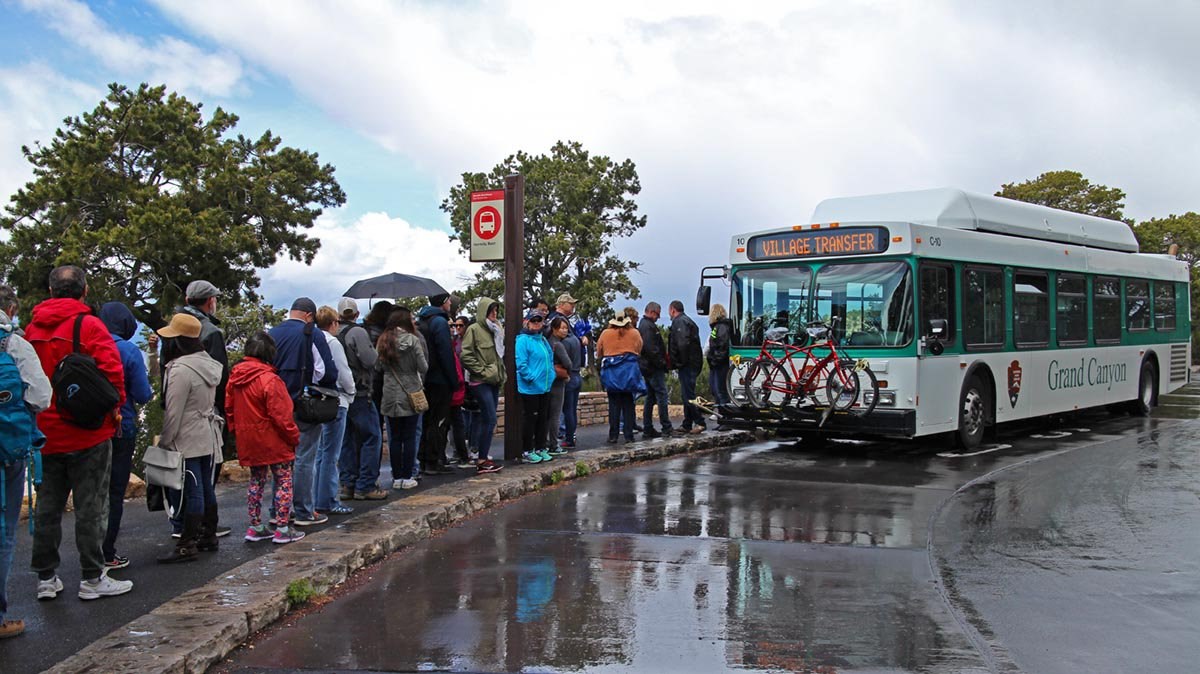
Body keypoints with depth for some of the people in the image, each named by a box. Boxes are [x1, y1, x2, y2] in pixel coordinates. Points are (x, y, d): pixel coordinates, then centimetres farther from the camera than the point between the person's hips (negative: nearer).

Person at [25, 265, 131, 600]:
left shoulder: (32, 329, 7)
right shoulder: (89, 325, -11)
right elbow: (111, 371, -19)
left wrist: (37, 418, 17)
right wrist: (114, 408, -4)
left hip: (46, 434, 6)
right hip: (88, 434, -5)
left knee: (47, 507, 13)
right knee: (90, 507, 2)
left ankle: (46, 578, 20)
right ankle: (92, 578, 7)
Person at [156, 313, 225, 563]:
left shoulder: (181, 369, -18)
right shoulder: (208, 363, 9)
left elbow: (173, 412, -16)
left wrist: (164, 442, -7)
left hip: (188, 441, -9)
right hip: (209, 437, 9)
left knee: (193, 491, -6)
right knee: (206, 488, 14)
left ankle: (187, 546, 0)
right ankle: (209, 536, 23)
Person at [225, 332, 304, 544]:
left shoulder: (234, 377, 3)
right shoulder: (269, 379, -19)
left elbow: (229, 408, 11)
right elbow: (280, 415, -18)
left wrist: (236, 431, 20)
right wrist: (294, 437, -8)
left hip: (248, 441, 7)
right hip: (272, 441, -7)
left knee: (256, 481, 18)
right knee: (284, 481, 2)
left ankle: (255, 527, 22)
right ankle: (282, 529, 1)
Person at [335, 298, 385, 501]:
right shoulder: (358, 332, -11)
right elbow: (369, 360, -16)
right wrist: (376, 351, 3)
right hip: (359, 393, -7)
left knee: (346, 440, 12)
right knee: (372, 437, 0)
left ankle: (347, 485, 15)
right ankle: (365, 486, -2)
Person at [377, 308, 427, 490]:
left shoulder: (383, 341, 2)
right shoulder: (412, 340, -10)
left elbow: (378, 367, 6)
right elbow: (423, 367, -10)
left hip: (390, 396, 4)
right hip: (410, 395, -3)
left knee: (394, 438, 10)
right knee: (409, 437, 4)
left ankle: (397, 477, 13)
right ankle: (407, 478, 6)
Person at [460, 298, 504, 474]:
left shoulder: (496, 329, 17)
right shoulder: (474, 329, -8)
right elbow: (466, 356, -14)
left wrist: (501, 375, 16)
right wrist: (483, 372, -14)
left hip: (494, 381, 8)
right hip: (481, 382, -8)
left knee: (486, 420, 9)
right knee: (490, 419, -12)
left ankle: (482, 456, 14)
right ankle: (482, 460, -8)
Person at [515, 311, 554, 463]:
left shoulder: (543, 340, 13)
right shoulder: (523, 340, -12)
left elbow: (550, 360, 21)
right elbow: (521, 363, -18)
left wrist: (551, 375, 8)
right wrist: (532, 378, -19)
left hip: (545, 387, 8)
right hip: (530, 388, -8)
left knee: (543, 419, 13)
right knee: (530, 419, -1)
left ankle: (539, 449, 23)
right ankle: (527, 452, 7)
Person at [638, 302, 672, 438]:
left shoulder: (642, 325, 19)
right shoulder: (648, 326, -14)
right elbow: (651, 349, -22)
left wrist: (662, 363, 17)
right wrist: (662, 363, -15)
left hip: (647, 367, 11)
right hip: (654, 368, -11)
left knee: (650, 398, 11)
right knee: (661, 395, -7)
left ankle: (648, 429, 13)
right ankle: (666, 428, -6)